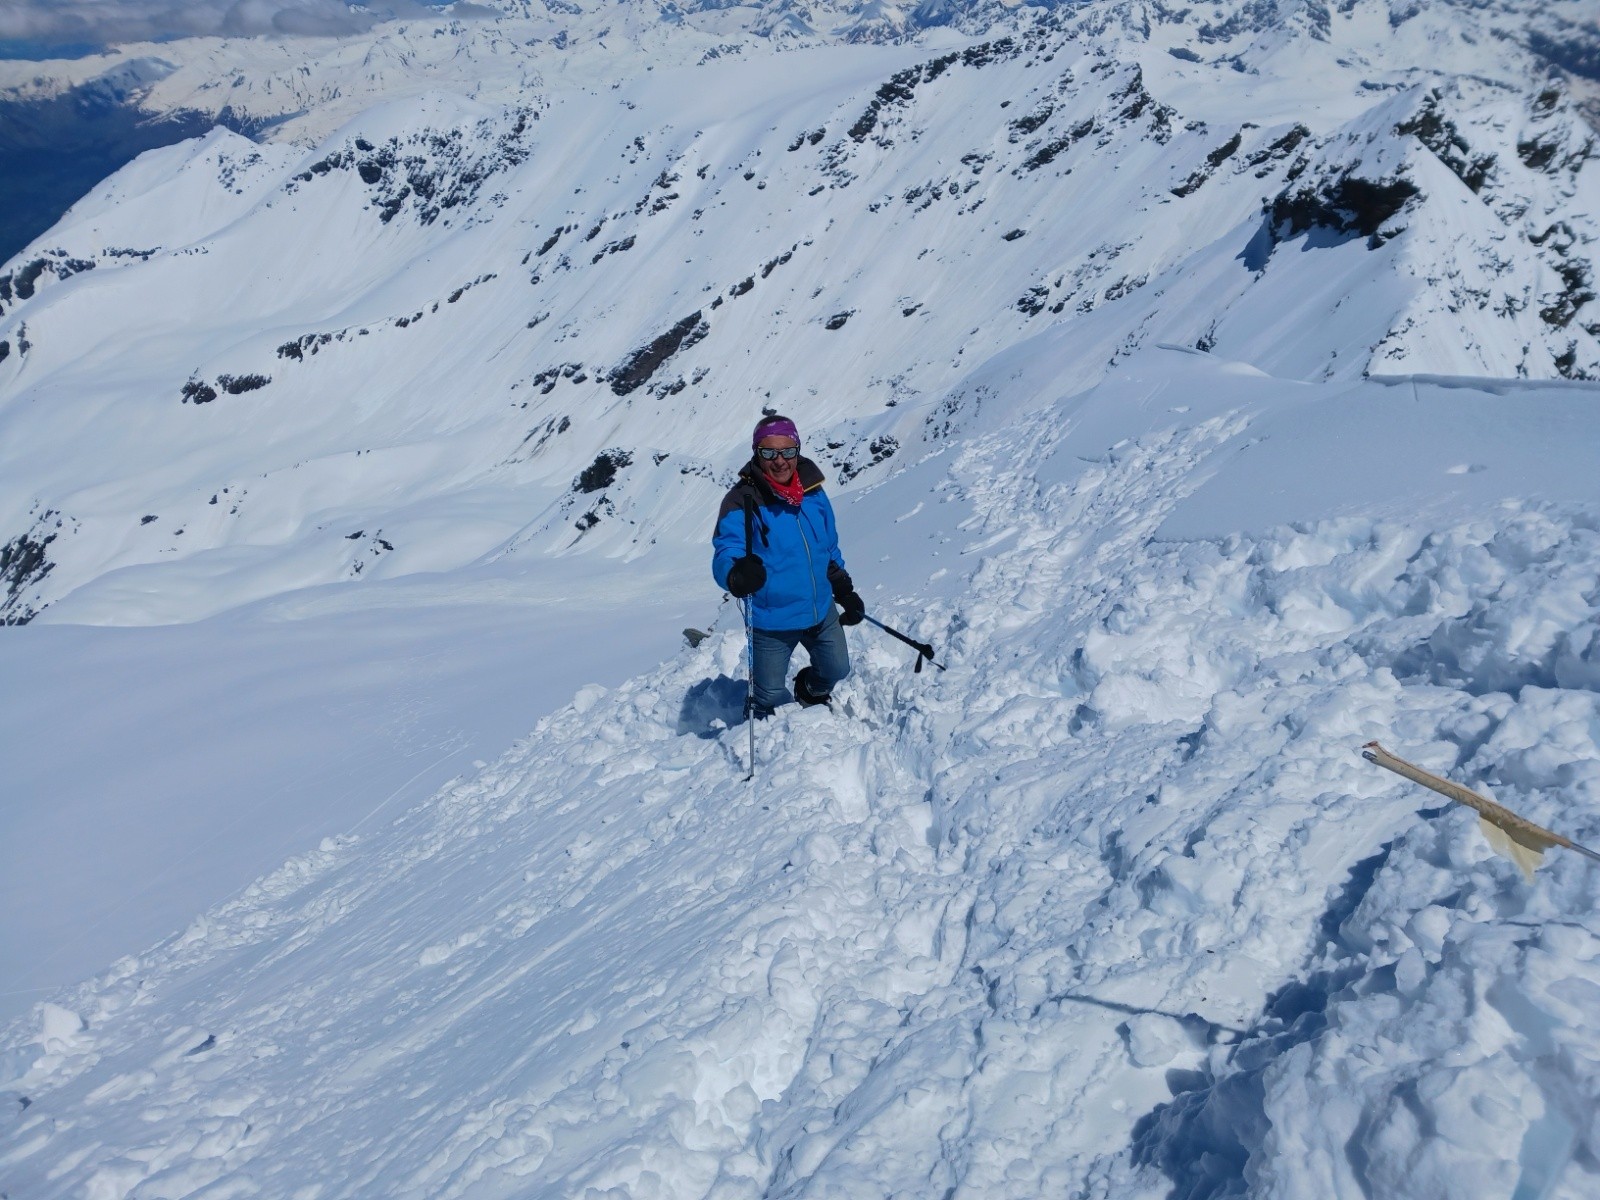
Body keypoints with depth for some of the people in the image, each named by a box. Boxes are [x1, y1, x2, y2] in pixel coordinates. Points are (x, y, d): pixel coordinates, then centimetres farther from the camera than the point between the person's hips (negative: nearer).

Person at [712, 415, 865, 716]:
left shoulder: (813, 492, -1)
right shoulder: (741, 501, -19)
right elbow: (725, 555, -30)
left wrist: (845, 592, 14)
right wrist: (737, 574, -52)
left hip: (822, 611, 5)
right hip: (772, 622, -5)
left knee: (836, 670, 21)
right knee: (771, 697, 7)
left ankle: (812, 695, 55)